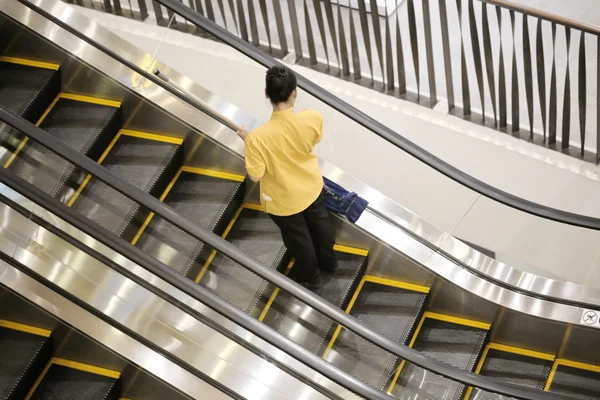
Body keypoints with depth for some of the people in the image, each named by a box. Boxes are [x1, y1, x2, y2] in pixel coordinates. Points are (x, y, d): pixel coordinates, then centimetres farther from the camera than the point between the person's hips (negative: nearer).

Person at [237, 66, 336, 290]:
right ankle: (328, 261, 59)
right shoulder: (313, 118, -28)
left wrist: (247, 140, -12)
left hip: (284, 199, -3)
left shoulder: (259, 137, -39)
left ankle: (309, 277, 51)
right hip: (312, 185, 3)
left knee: (298, 237, 25)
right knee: (319, 224, 32)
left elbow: (255, 176, -24)